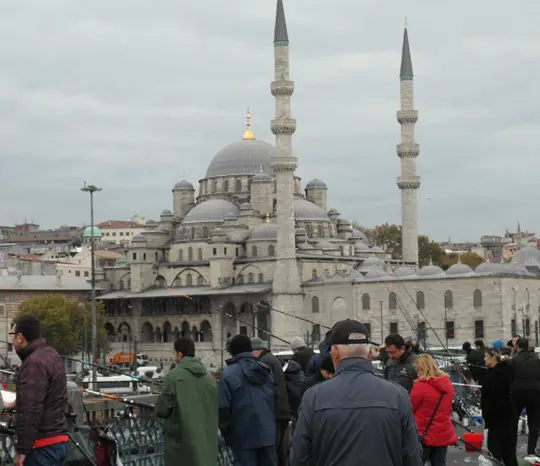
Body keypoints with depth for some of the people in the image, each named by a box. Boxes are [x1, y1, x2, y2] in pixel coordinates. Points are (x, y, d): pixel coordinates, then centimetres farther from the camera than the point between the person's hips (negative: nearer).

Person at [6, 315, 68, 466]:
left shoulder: (34, 363, -18)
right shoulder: (51, 355, 14)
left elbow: (31, 411, -23)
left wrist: (21, 449, -20)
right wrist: (17, 404, 43)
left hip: (43, 445, -10)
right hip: (58, 439, 10)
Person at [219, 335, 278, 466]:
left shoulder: (228, 374, -8)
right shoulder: (266, 371, 11)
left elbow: (223, 408, -11)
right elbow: (276, 400, 15)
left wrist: (226, 434, -1)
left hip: (243, 436, -5)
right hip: (268, 433, 5)